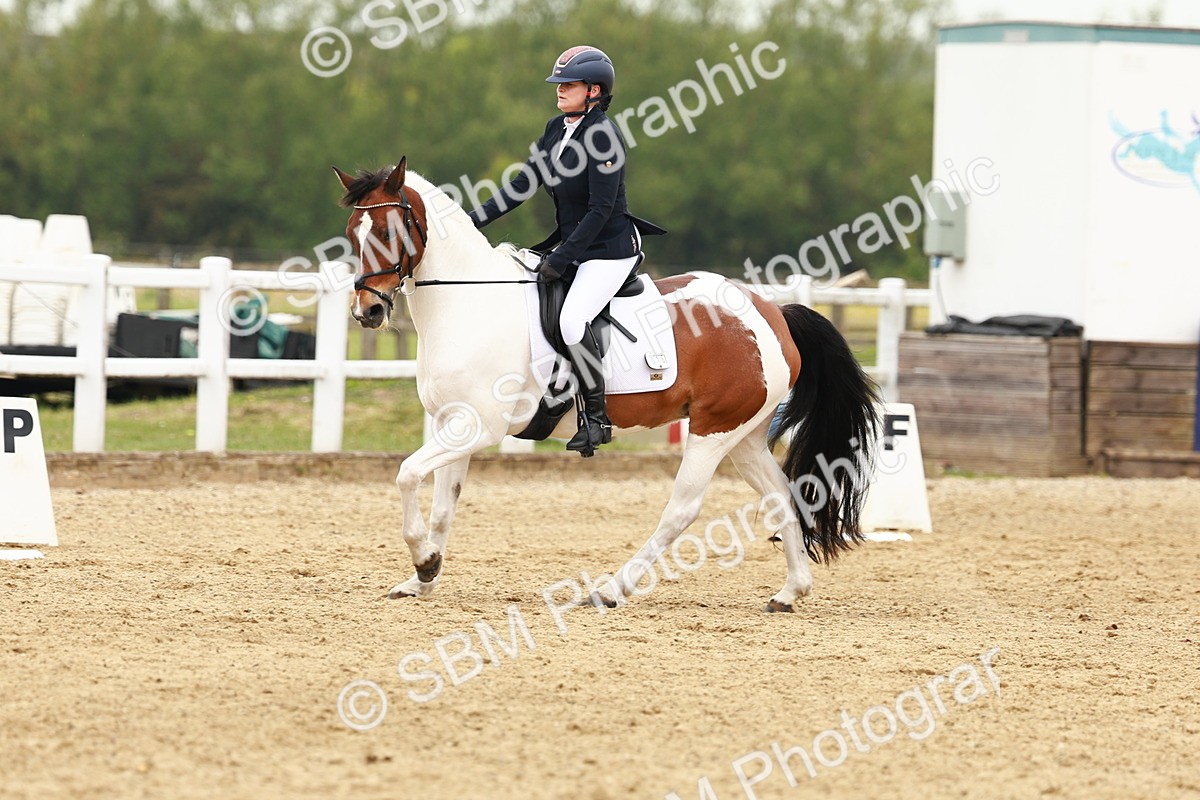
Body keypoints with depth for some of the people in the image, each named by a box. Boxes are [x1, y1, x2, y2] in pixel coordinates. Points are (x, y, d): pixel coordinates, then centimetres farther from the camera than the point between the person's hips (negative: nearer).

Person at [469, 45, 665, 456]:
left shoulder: (603, 135, -19)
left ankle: (596, 418, -16)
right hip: (572, 242, 10)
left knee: (572, 319, -26)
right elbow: (524, 183, 10)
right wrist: (475, 219, 3)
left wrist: (562, 257, -23)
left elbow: (600, 209, -21)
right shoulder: (557, 129, 6)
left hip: (610, 248, -10)